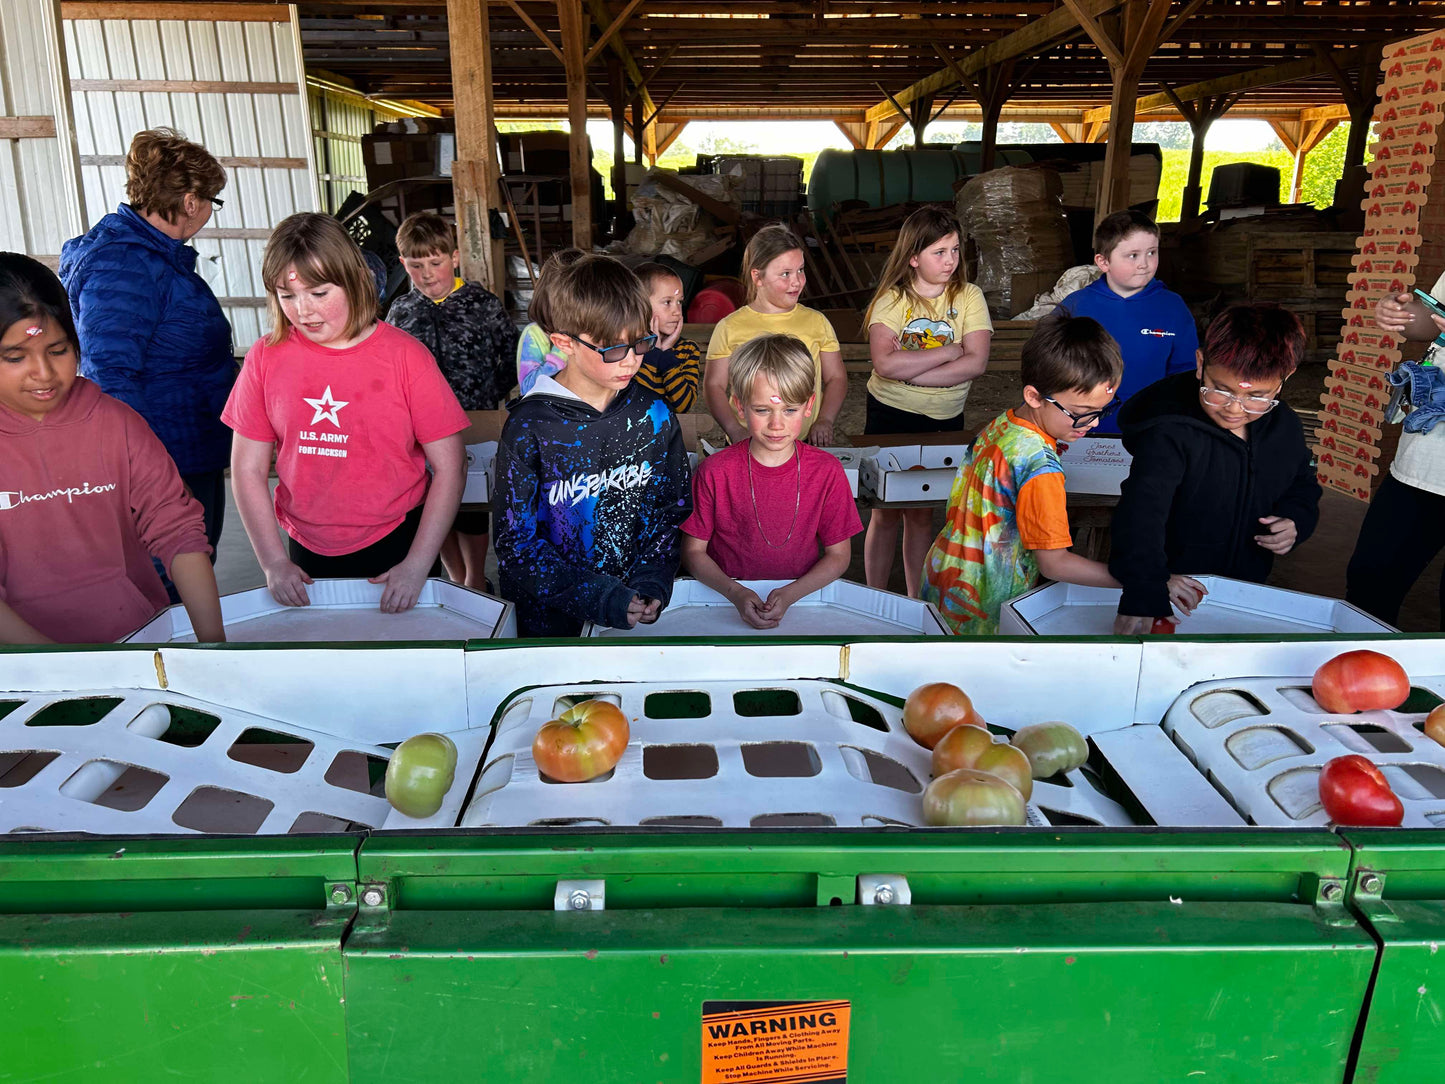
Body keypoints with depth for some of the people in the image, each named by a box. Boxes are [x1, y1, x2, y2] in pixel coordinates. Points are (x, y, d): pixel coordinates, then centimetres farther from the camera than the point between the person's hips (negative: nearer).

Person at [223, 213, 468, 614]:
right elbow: (248, 469, 2)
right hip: (307, 553, 2)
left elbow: (449, 467, -9)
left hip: (395, 543, -2)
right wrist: (274, 562, -5)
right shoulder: (266, 358, -2)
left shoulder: (404, 355, -9)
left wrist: (417, 566, -13)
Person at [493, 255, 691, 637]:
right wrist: (603, 599, -17)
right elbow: (518, 545, -8)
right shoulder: (529, 427, -9)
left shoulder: (654, 415, 2)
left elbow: (672, 508, 9)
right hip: (553, 614, -2)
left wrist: (651, 583, -8)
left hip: (639, 605, 2)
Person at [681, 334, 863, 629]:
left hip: (802, 598, 1)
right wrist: (735, 593, -16)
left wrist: (790, 594, -13)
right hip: (729, 604, -1)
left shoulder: (827, 471, -2)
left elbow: (839, 555, 3)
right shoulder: (715, 472, -5)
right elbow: (693, 551, 1)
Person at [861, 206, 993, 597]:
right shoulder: (891, 299, -6)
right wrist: (949, 351, -17)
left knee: (921, 514, 10)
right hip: (888, 416, -1)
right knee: (885, 513, 6)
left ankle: (917, 604, 23)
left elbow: (976, 363, -15)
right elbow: (885, 363, -23)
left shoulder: (969, 297, -2)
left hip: (944, 421, 1)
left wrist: (909, 371, -19)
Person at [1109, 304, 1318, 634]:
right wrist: (1143, 595, -54)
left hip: (1248, 590, 5)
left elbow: (1302, 487, 17)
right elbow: (1141, 512, -40)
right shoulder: (1169, 433, -26)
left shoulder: (1286, 428, -4)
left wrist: (1295, 521, -6)